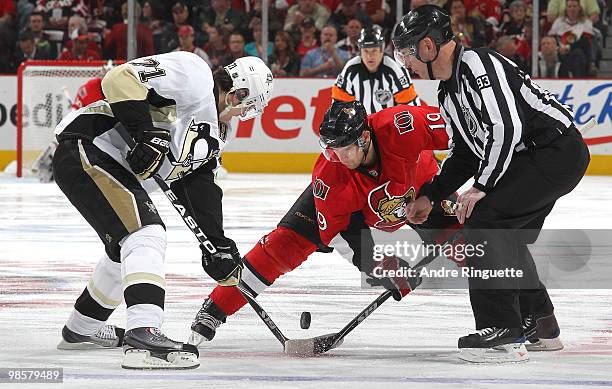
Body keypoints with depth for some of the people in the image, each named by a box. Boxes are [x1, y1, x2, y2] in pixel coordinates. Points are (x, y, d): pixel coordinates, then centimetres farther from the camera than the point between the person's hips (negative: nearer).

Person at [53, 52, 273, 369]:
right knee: (146, 235, -22)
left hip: (116, 169, 11)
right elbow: (121, 78, -22)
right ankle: (144, 336, -35)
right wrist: (146, 135, -25)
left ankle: (81, 329, 45)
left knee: (127, 248, 25)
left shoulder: (211, 132, 16)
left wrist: (217, 244, 7)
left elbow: (198, 186, 15)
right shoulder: (193, 75, -12)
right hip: (84, 149, -11)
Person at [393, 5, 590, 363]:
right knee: (506, 237, 19)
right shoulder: (449, 94, 16)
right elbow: (466, 154, 24)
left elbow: (507, 126, -25)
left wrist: (483, 186, -19)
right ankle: (541, 326, 34)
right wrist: (429, 197, 18)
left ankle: (503, 330, -18)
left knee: (483, 220, -17)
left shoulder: (476, 64, -17)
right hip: (534, 160, 11)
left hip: (558, 152, -11)